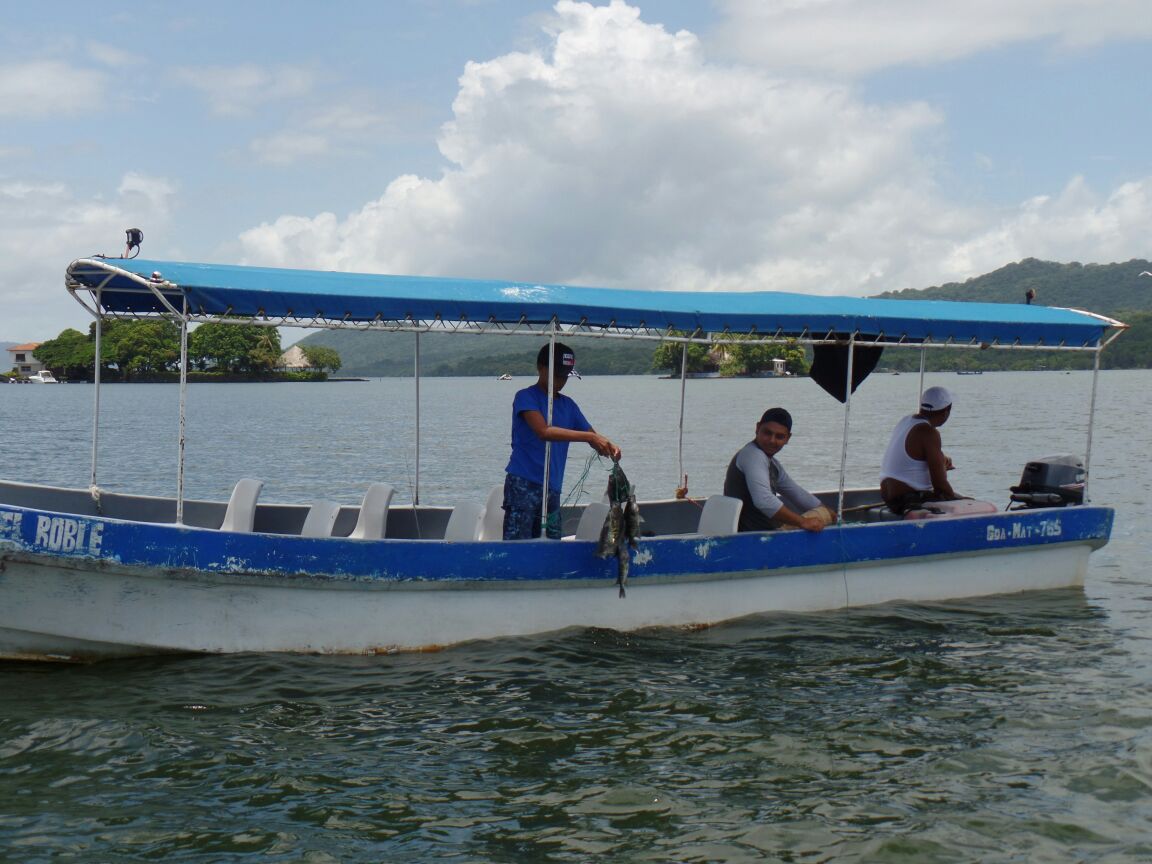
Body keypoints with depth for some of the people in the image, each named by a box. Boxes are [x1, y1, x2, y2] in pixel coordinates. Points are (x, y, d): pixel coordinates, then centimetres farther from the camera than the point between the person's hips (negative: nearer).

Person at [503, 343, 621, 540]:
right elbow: (543, 431, -19)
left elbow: (592, 436, 15)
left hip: (552, 488, 7)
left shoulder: (568, 405, 17)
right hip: (523, 484, -7)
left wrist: (608, 447, -10)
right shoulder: (526, 397, -4)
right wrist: (589, 437, -24)